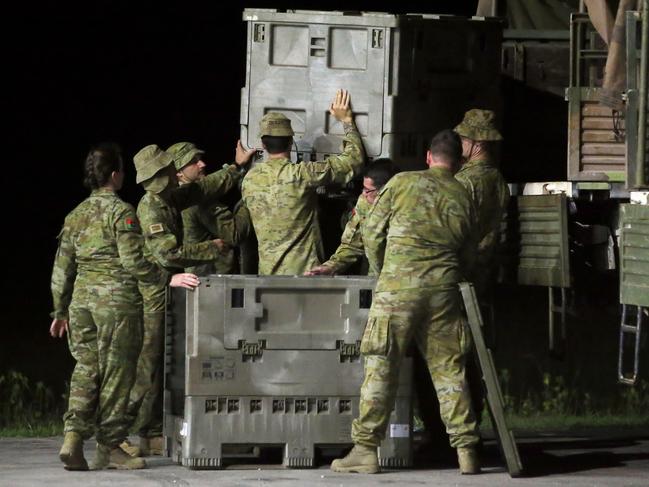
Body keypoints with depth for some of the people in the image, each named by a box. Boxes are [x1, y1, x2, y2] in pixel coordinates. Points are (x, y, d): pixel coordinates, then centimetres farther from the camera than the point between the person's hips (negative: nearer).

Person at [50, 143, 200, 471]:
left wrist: (60, 311, 20)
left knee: (85, 369, 8)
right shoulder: (121, 212, -8)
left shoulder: (76, 215, 11)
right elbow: (133, 262, -16)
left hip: (81, 299, 6)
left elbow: (62, 269, 13)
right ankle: (108, 448, 5)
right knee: (116, 373, 2)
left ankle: (73, 438, -7)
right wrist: (168, 279, -12)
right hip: (117, 300, -6)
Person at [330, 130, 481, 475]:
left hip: (397, 287, -2)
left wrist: (383, 270, 19)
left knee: (381, 367, 0)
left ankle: (366, 450, 0)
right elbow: (468, 253, 15)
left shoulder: (402, 183, 2)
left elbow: (373, 232, 4)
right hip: (443, 290, 3)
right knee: (449, 370, 8)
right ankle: (466, 451, 7)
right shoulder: (462, 197, 9)